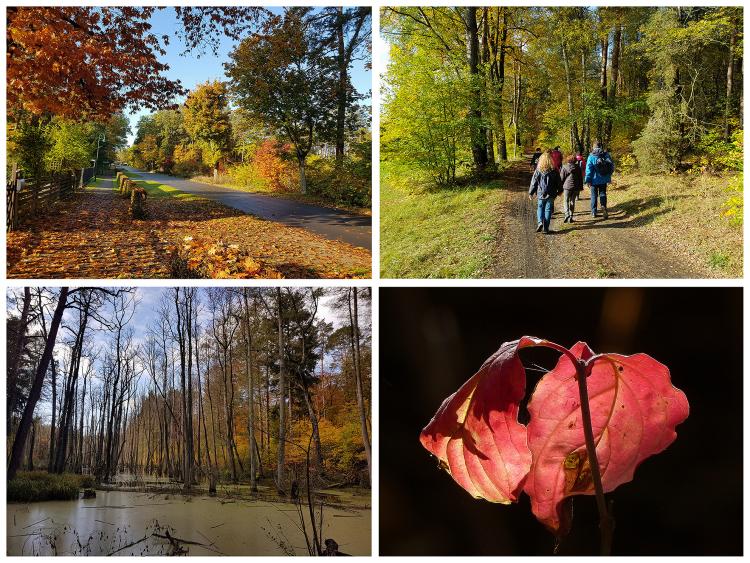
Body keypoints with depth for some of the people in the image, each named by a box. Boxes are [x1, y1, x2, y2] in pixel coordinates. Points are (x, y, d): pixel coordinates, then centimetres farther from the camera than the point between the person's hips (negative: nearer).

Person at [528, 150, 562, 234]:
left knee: (540, 208, 15)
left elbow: (533, 182, -1)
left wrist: (530, 193, 9)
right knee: (548, 210, 7)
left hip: (541, 194, -1)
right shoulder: (554, 171, -3)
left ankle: (540, 222, -9)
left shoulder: (538, 170, -6)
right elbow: (559, 182, 7)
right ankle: (546, 228, 6)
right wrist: (559, 191, 22)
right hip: (551, 195, 1)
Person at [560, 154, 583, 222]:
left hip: (567, 186, -3)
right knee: (572, 201, 10)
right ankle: (571, 216, 9)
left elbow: (561, 178, -2)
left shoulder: (564, 167, -4)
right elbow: (581, 178, 10)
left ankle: (567, 214, -19)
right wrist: (580, 187, 17)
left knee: (566, 201, 3)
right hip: (575, 187, 3)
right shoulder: (578, 167, 5)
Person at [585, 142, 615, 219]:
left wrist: (588, 180, -7)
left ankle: (594, 212, 11)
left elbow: (588, 169, -11)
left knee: (594, 195, 9)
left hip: (594, 180, -2)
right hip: (604, 179, 2)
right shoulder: (606, 154, -2)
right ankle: (603, 206, -16)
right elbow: (612, 166, 3)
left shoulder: (591, 156, -11)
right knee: (603, 194, 11)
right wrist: (609, 176, 14)